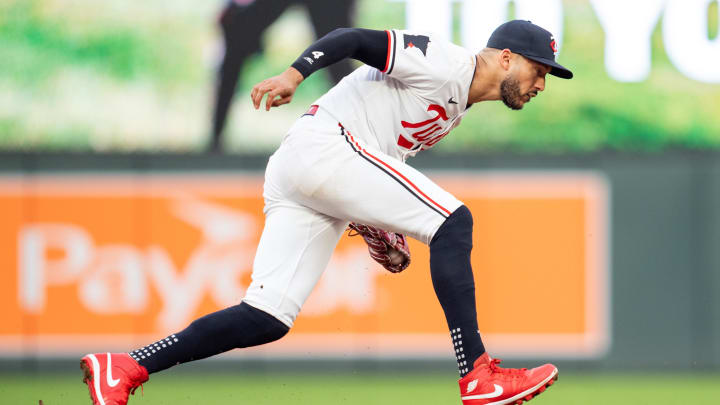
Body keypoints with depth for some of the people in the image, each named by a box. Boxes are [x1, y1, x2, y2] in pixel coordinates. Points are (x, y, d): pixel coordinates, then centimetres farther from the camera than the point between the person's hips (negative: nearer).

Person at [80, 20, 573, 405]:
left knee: (267, 320, -4)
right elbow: (350, 39, -13)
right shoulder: (443, 63, -4)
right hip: (320, 145, -10)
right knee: (454, 222, -14)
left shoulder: (453, 110, 25)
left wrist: (376, 222, 18)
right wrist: (294, 74, -28)